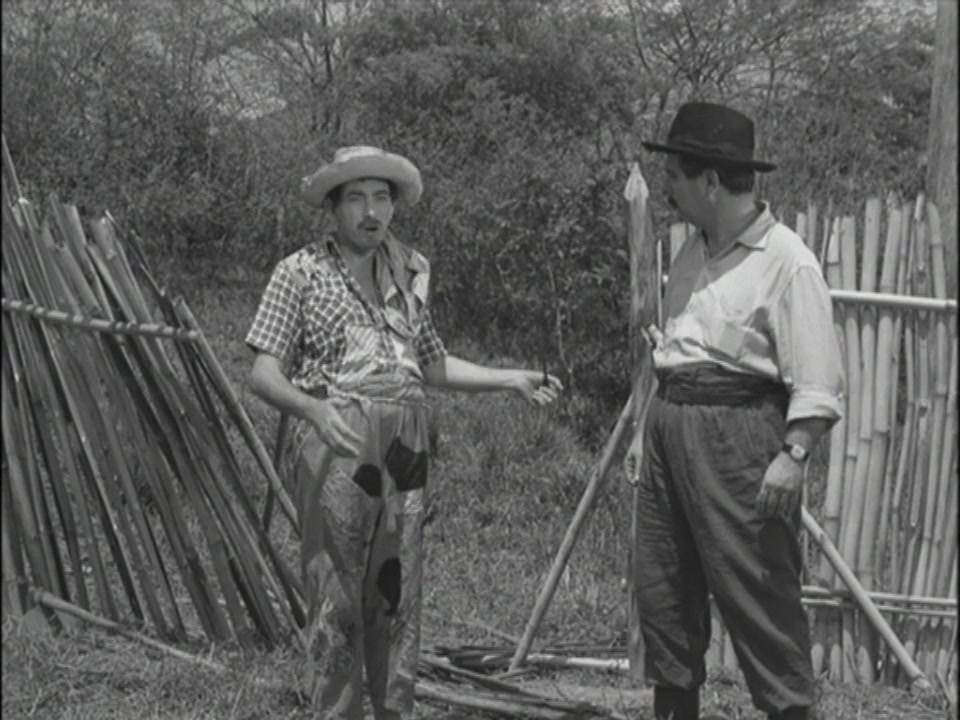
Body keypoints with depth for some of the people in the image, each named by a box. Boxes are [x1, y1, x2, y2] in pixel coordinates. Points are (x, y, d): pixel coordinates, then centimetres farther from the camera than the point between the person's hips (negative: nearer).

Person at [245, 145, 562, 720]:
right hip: (335, 442, -4)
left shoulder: (411, 270, 13)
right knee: (337, 597, -2)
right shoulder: (302, 272, -1)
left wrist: (511, 379, 13)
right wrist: (316, 408, -24)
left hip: (405, 445, 4)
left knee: (398, 594, 8)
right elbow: (265, 373, -5)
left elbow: (431, 365, 22)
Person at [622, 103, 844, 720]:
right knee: (661, 590, 12)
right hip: (671, 425, 8)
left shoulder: (787, 262, -11)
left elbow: (817, 379, -15)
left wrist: (793, 454, -23)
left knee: (759, 594, -6)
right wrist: (646, 431, 21)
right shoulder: (692, 256, 14)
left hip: (738, 433, -8)